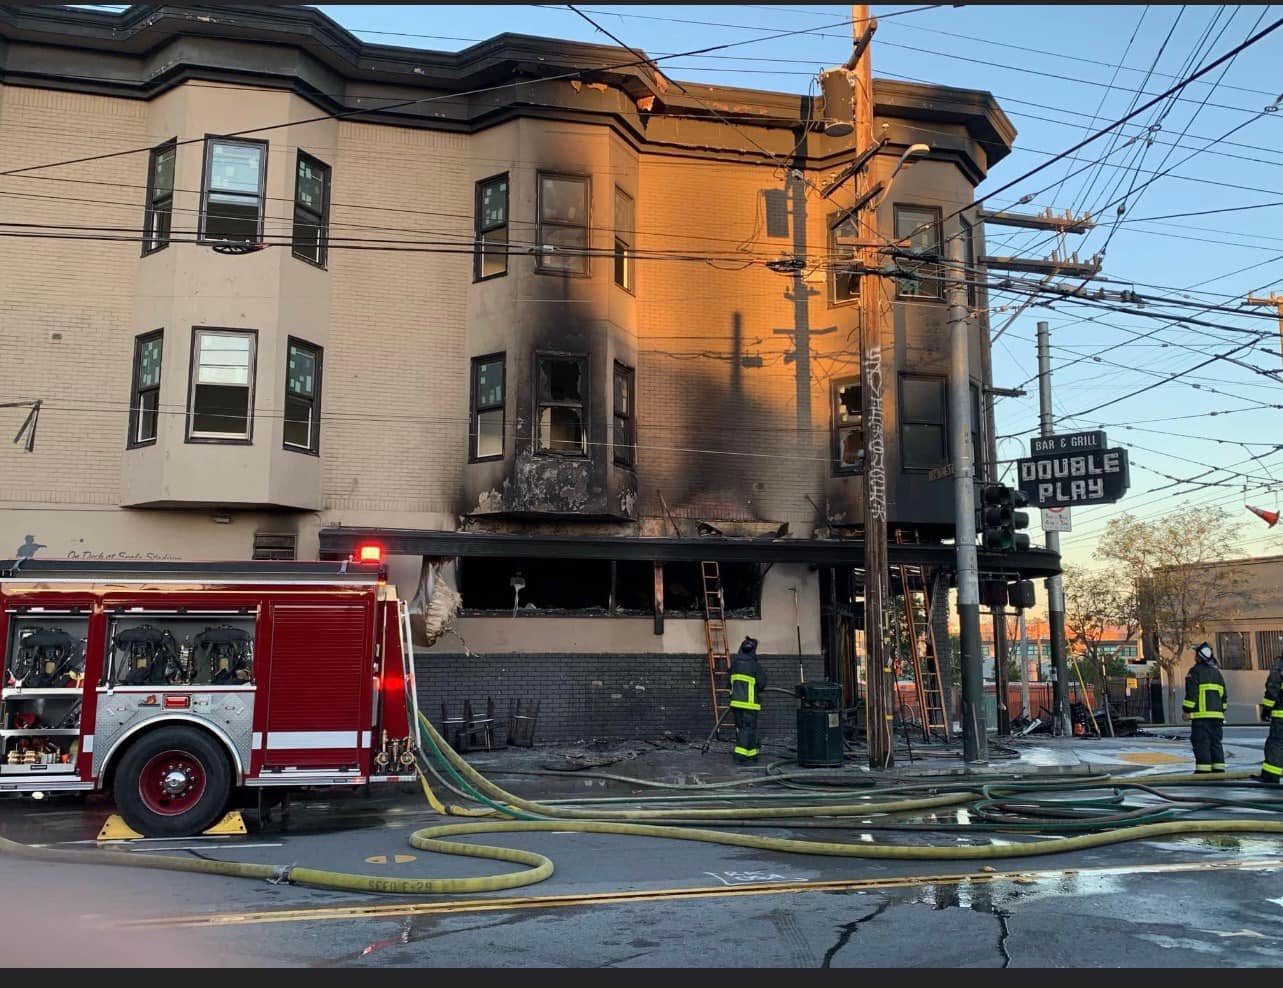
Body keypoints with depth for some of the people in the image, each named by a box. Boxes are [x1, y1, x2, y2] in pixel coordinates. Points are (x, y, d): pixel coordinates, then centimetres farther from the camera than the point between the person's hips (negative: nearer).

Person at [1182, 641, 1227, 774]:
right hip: (1217, 715, 7)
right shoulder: (1217, 672, 17)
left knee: (1201, 743, -7)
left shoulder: (1195, 671, -7)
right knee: (1216, 742, 12)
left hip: (1201, 714, -7)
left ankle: (1203, 770, -10)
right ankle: (1218, 769, 12)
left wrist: (1186, 710, -8)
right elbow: (1224, 695, 21)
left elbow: (1191, 693, -13)